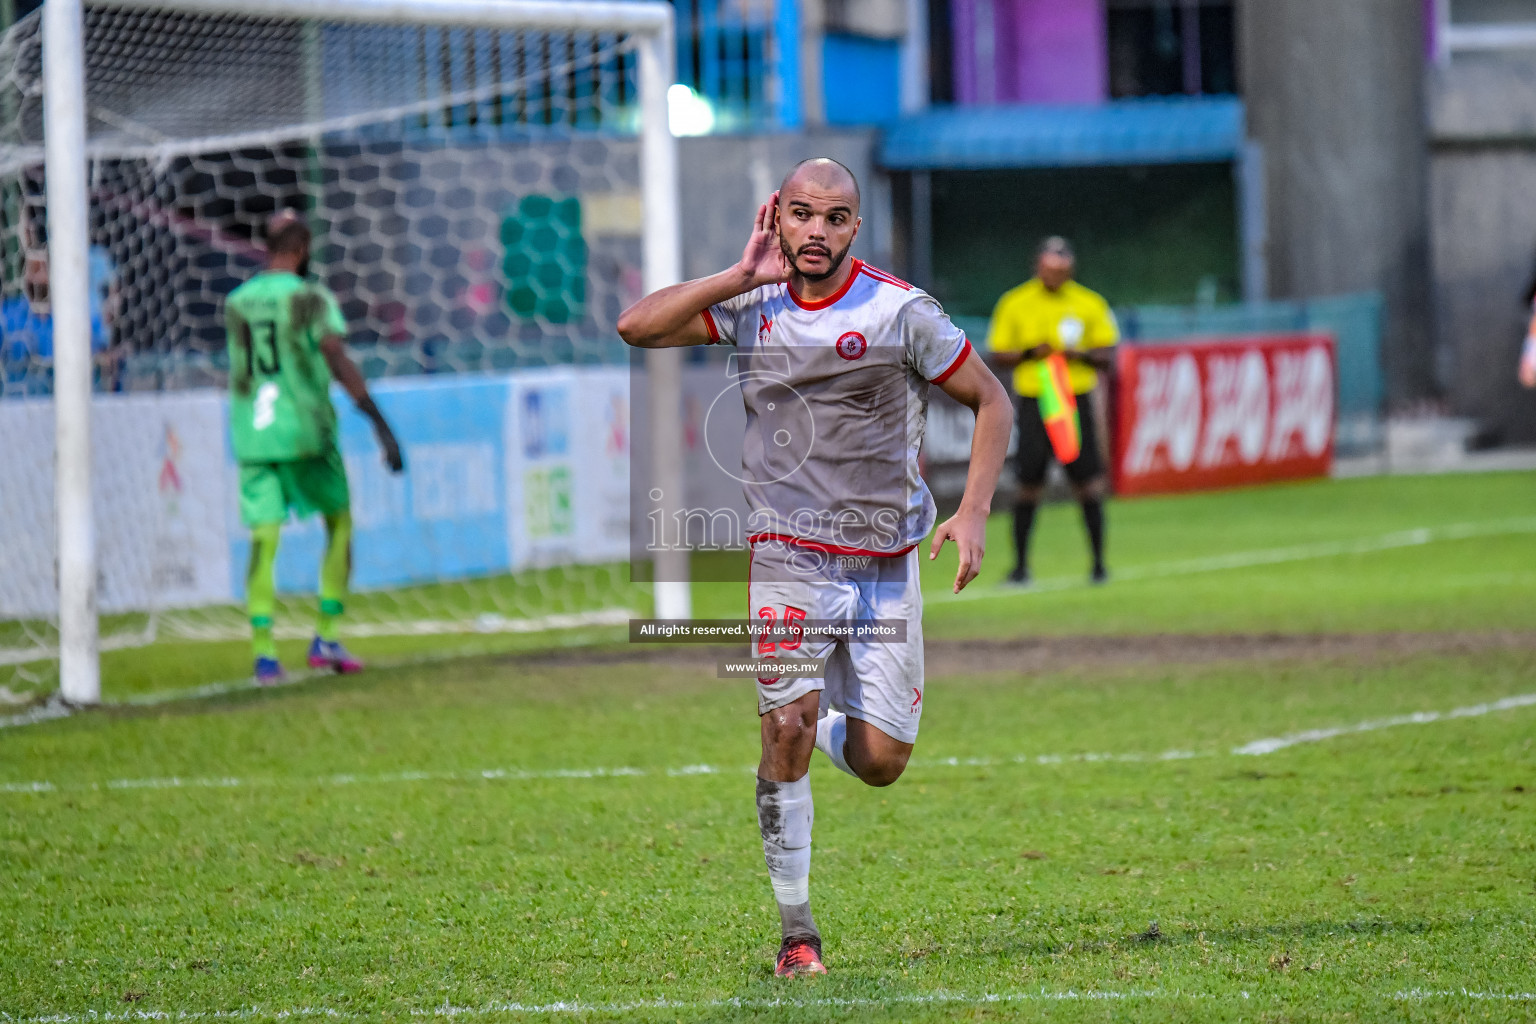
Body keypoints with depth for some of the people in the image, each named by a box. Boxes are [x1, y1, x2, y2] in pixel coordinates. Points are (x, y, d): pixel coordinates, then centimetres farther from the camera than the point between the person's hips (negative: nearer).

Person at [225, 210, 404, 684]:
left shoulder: (236, 304, 9)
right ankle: (325, 638, 6)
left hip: (251, 433, 4)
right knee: (339, 523, 14)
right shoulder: (310, 298, -6)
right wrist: (380, 424, -20)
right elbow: (337, 360, -17)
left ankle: (263, 651, -11)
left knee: (263, 540, 3)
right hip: (305, 432, -4)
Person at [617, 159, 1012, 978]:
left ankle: (818, 726, 36)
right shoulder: (751, 308, 1)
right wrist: (743, 275, -11)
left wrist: (973, 513, -8)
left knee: (880, 763, -1)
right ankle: (795, 931, -2)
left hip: (886, 565, 0)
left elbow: (991, 402, 3)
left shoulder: (900, 312, -5)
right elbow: (636, 327, -8)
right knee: (786, 733, -14)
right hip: (790, 561, 0)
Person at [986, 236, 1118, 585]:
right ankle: (1020, 564, 8)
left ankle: (1099, 562, 3)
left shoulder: (1090, 304, 4)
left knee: (1087, 482, -5)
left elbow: (1108, 356, 7)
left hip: (1077, 400, 0)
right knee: (1029, 486, -2)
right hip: (1034, 401, 0)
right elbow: (998, 356, 5)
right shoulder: (1014, 304, 3)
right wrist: (1030, 352, -13)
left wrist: (1082, 355, -13)